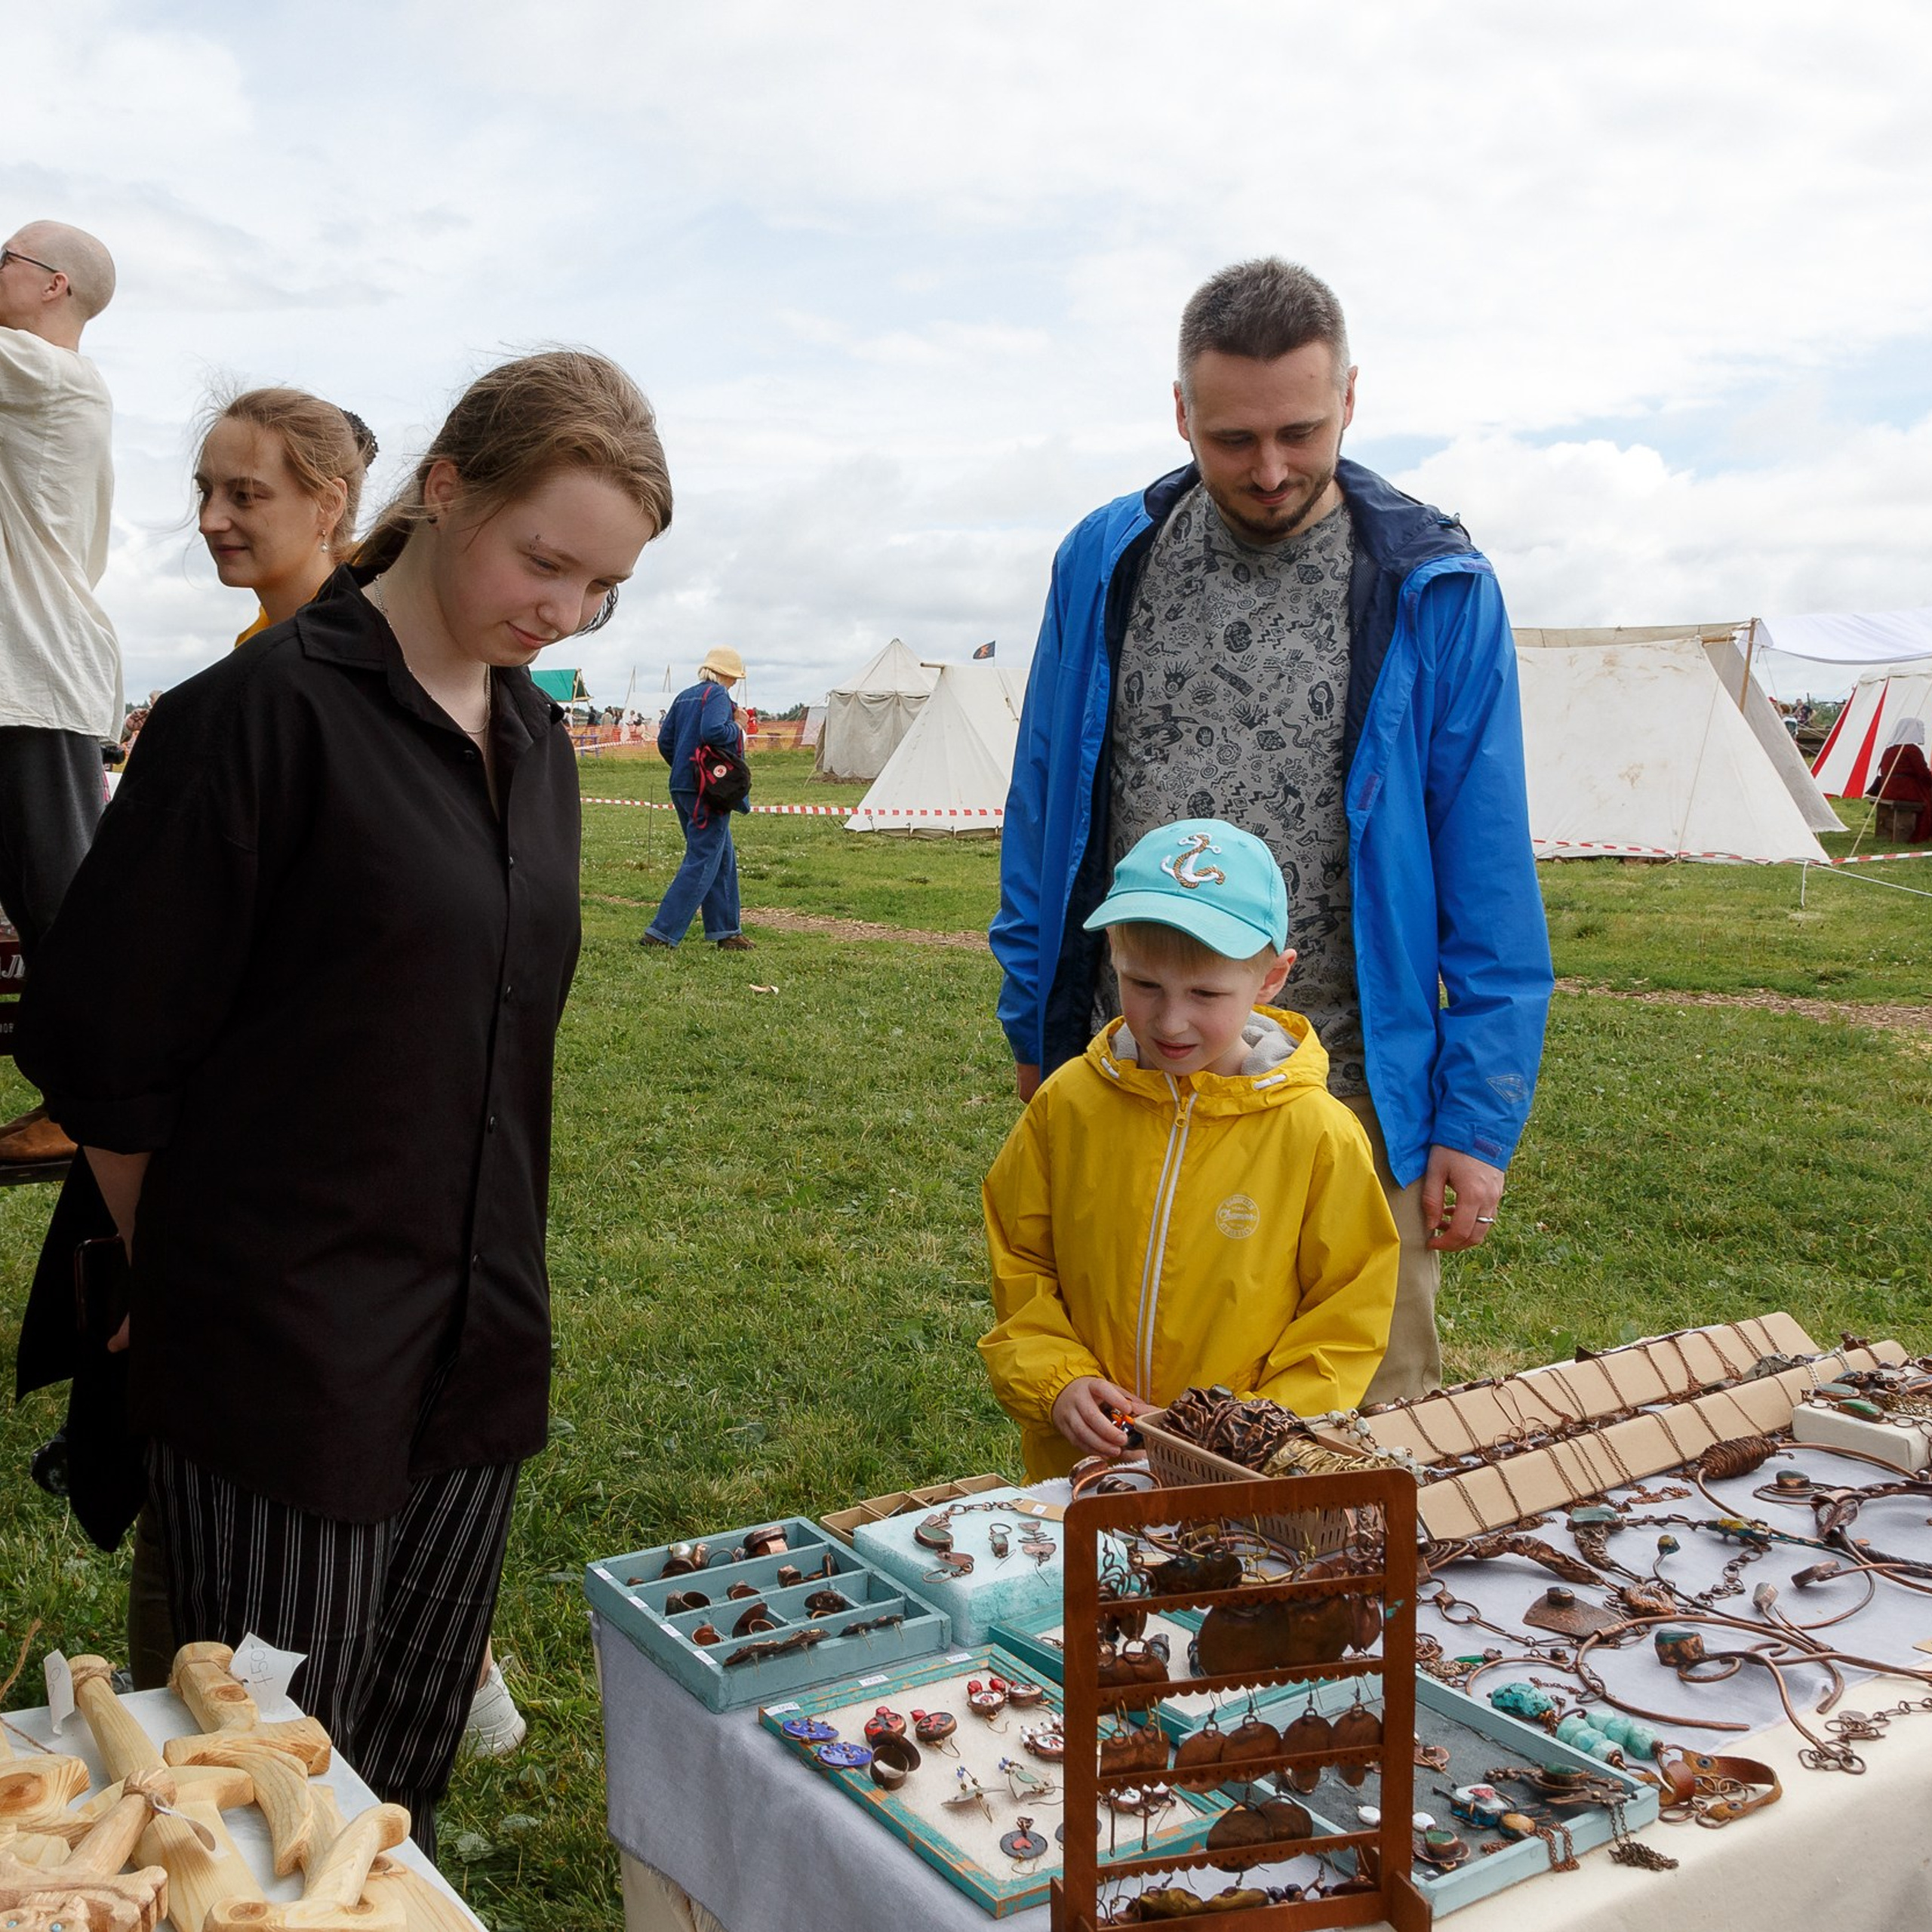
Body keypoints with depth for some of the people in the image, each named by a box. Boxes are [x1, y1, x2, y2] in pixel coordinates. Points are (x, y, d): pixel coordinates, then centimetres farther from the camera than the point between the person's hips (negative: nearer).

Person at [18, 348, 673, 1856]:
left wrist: (498, 1283, 15)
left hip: (477, 1338, 6)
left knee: (413, 1762, 18)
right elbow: (109, 1049, -11)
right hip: (286, 1355, -6)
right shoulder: (269, 711, -14)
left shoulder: (535, 737, 8)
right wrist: (189, 1279, 2)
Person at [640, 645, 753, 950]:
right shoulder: (718, 694, -9)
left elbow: (664, 740, 14)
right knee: (702, 863, -5)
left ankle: (726, 931, 19)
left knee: (723, 859, 16)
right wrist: (736, 729, -8)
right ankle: (661, 932, -9)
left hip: (682, 787, 9)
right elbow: (712, 731, -26)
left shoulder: (684, 696, 15)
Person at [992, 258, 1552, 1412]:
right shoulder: (1106, 565, 2)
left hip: (1351, 1098, -2)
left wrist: (1480, 1118, -7)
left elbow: (1489, 881, -4)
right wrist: (1037, 1033, 10)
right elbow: (1046, 819, 9)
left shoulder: (1433, 591, -4)